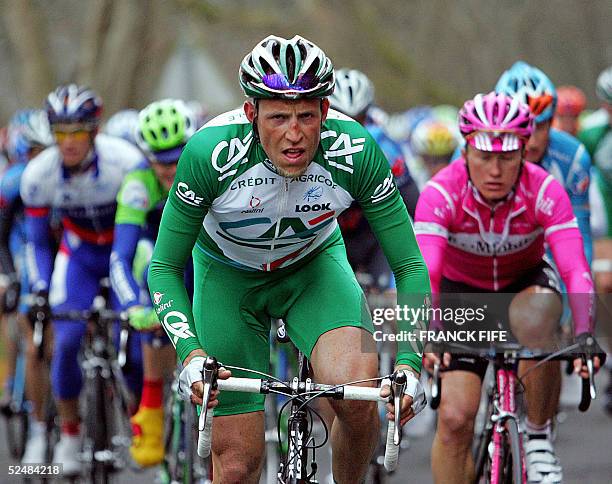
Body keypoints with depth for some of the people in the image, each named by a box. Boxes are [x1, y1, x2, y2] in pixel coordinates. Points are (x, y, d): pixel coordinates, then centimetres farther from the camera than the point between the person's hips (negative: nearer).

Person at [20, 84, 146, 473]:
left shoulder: (126, 161, -29)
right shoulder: (39, 174, -21)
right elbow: (37, 239, -7)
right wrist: (40, 288, -18)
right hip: (79, 254, 2)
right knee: (66, 342, -14)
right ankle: (69, 434, 4)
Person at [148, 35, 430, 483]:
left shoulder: (356, 151, -30)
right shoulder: (211, 153, -33)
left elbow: (410, 265, -20)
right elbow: (164, 267, -22)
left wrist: (409, 361, -33)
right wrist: (190, 353, -37)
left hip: (314, 265, 1)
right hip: (228, 274, -1)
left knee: (360, 393, -29)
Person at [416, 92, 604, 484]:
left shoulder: (545, 191, -26)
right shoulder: (441, 193, -27)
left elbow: (575, 269, -36)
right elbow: (424, 272, -38)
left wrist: (584, 335, -52)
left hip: (523, 285, 0)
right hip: (463, 293, 0)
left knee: (533, 318, -37)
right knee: (454, 419, -15)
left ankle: (540, 438, -17)